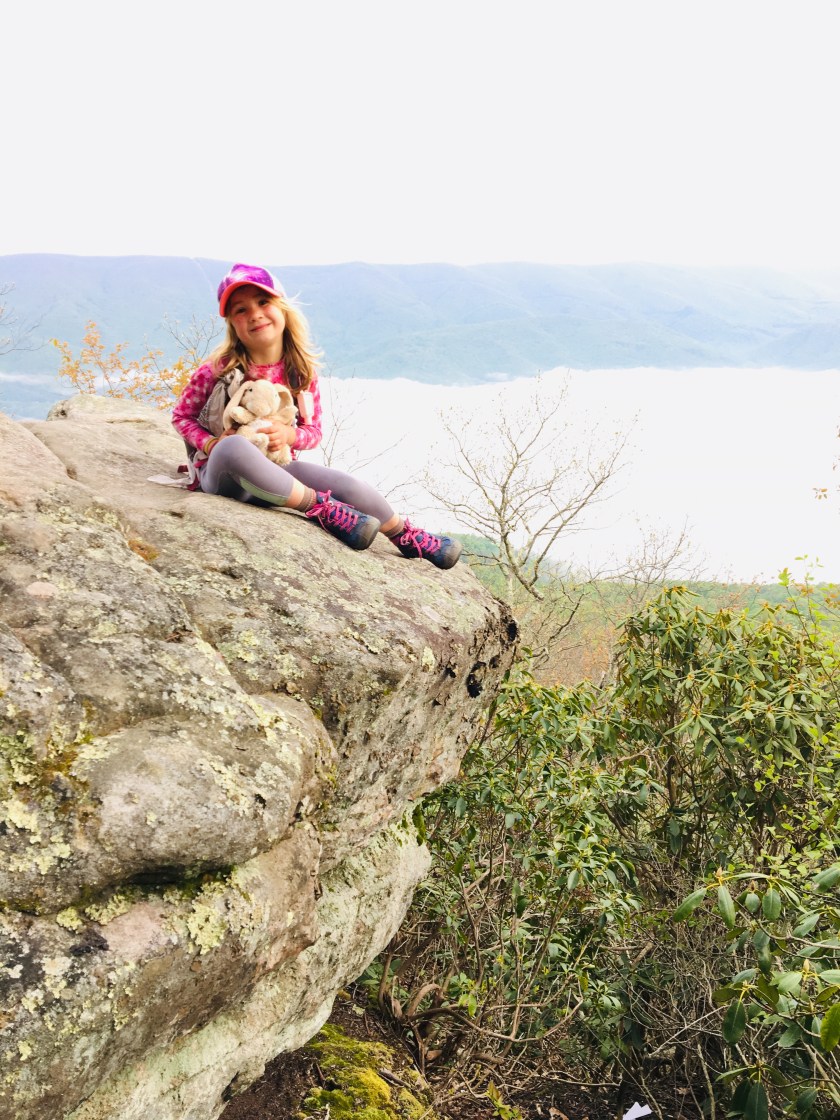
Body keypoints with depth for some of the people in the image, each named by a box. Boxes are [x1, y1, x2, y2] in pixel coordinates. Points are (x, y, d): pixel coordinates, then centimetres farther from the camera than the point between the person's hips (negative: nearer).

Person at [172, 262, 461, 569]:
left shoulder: (302, 372, -3)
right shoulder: (218, 370, -13)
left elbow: (314, 432, 6)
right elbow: (181, 416, 0)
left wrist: (288, 435, -17)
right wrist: (210, 444, -19)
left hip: (274, 472, 4)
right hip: (223, 472, -4)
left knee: (346, 484, -16)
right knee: (233, 446, -41)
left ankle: (406, 537, 13)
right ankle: (325, 509, -30)